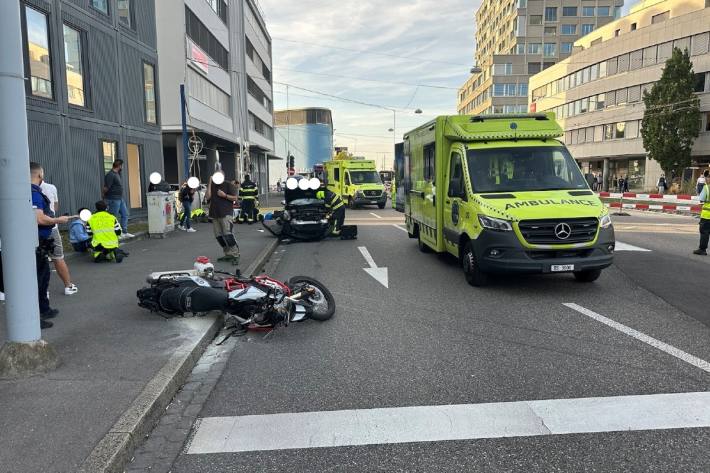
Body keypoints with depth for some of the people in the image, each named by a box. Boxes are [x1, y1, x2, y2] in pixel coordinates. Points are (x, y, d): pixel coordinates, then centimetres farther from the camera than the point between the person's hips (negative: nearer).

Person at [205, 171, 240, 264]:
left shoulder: (228, 184, 0)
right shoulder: (212, 185, 13)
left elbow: (235, 198, -2)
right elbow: (208, 197, 0)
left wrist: (224, 195, -15)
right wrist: (210, 183, -1)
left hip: (225, 214, -6)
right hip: (214, 214, 6)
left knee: (228, 234, -16)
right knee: (219, 236, 7)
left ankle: (235, 255, -11)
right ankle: (228, 255, 15)